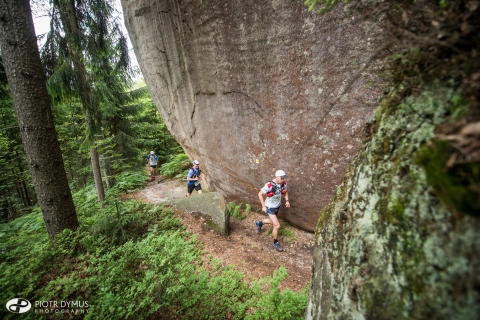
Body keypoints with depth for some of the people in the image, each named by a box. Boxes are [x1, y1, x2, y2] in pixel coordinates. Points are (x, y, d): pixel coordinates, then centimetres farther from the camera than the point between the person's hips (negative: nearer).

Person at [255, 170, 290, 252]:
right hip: (270, 207, -7)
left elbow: (285, 192, 9)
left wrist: (287, 200, -6)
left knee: (272, 221, 27)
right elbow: (260, 194, -20)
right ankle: (275, 243, 20)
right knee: (277, 226, -5)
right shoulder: (269, 185, -31)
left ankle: (259, 223, 56)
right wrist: (263, 206, -20)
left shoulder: (284, 183, -13)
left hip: (277, 206, 7)